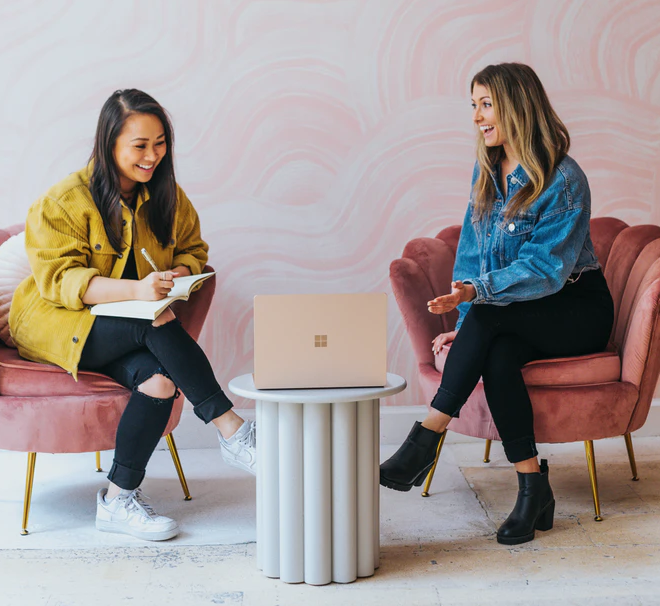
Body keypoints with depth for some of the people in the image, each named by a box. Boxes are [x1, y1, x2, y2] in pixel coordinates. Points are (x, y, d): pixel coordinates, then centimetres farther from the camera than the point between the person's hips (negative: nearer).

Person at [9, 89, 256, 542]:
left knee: (159, 380, -29)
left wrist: (179, 275, -11)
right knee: (157, 327, -33)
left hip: (130, 327, 5)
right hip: (55, 325, -5)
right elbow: (59, 278, -19)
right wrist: (134, 290, -35)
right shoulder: (63, 202, -12)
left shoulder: (168, 197, 6)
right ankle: (231, 431, -25)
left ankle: (118, 500, -18)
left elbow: (193, 249, 16)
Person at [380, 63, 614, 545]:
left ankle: (426, 438, -31)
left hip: (578, 310, -5)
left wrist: (476, 292, -35)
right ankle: (533, 488, -26)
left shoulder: (565, 179, -16)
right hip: (515, 319, 5)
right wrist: (466, 324, -5)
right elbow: (472, 252, 8)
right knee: (498, 356, -31)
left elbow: (545, 268, -22)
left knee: (490, 315, -33)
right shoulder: (486, 171, 7)